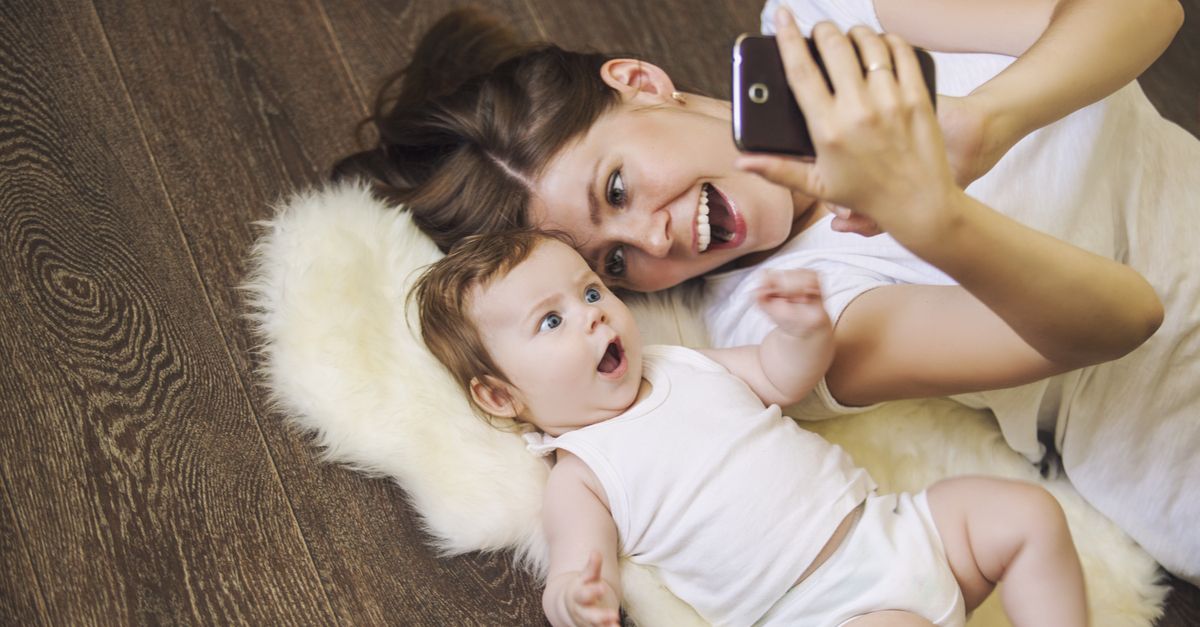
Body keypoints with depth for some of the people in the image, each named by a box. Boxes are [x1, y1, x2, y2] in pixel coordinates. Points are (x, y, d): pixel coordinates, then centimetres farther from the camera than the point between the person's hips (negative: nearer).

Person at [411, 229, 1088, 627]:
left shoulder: (684, 367, 12)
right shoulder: (579, 478, -6)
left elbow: (782, 378, 18)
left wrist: (805, 329, -6)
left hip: (894, 529, 7)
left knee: (1027, 511, -2)